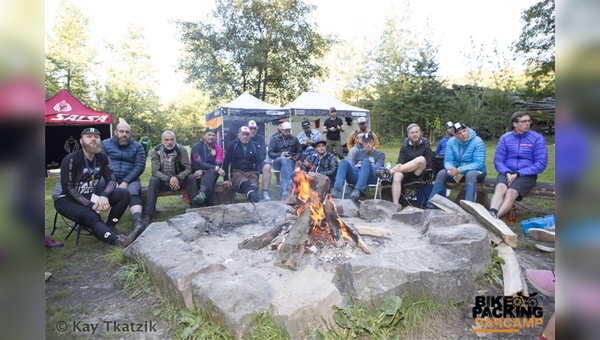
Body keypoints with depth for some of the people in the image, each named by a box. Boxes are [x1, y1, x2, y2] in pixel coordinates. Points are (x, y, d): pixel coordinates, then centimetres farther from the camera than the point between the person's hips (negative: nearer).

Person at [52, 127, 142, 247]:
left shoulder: (102, 157, -2)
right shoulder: (71, 159, -16)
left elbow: (111, 179, -6)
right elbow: (68, 188, -20)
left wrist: (103, 196, -27)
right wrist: (91, 205, -28)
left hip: (91, 194, 6)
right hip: (66, 199, -5)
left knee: (124, 194, -16)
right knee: (89, 215, -36)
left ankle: (108, 228, -21)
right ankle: (117, 240, -55)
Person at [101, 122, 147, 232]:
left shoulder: (137, 147, 9)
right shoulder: (105, 144, 11)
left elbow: (140, 166, -2)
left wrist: (126, 181, -15)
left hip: (129, 179, 0)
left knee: (133, 191, -33)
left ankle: (138, 220, -50)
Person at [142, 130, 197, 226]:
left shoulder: (181, 150, -10)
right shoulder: (156, 151, -10)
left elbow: (188, 169, -13)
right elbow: (155, 171, -17)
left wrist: (177, 178, -32)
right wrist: (168, 179, -34)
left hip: (178, 180, 1)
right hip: (163, 180, 0)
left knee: (192, 178, -26)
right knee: (153, 180, -31)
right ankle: (148, 215, -31)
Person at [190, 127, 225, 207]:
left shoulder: (218, 149, 7)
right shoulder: (196, 147, -1)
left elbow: (218, 164, -7)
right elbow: (199, 163, -15)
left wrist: (202, 171, -22)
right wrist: (216, 168, -29)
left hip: (210, 175, 1)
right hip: (197, 176, -1)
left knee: (212, 172, -34)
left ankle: (203, 193, -53)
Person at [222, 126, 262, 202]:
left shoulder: (254, 145, 11)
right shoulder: (233, 144, 2)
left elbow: (258, 162, 17)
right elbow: (226, 162, 3)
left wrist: (256, 174, 3)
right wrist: (225, 179, -1)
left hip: (251, 172, 3)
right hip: (237, 172, -3)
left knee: (253, 185, -35)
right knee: (244, 183, -40)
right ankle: (254, 197, -70)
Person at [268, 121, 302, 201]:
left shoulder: (294, 139, 16)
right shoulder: (275, 138, 8)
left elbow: (300, 152, 21)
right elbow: (270, 153, 0)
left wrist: (297, 156, -3)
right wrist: (280, 155, -18)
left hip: (290, 162, 1)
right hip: (278, 161, -1)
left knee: (284, 167, -35)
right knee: (284, 160, -38)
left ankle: (283, 193, -44)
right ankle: (291, 184, -48)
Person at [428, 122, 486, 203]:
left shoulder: (477, 141, -16)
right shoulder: (451, 142, -4)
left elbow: (479, 164, -23)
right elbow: (448, 161, -5)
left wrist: (459, 170, -34)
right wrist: (450, 169, -30)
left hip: (476, 171, -4)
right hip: (457, 171, 4)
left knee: (470, 175, -38)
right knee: (441, 174, -20)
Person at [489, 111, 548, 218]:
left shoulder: (537, 138, 3)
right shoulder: (505, 138, 10)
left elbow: (541, 164, -3)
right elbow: (498, 160, 7)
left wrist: (518, 174, -14)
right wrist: (507, 173, -14)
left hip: (527, 175, -1)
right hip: (507, 173, 2)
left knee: (511, 192, -31)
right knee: (500, 188, -32)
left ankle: (494, 218, -47)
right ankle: (492, 215, -53)